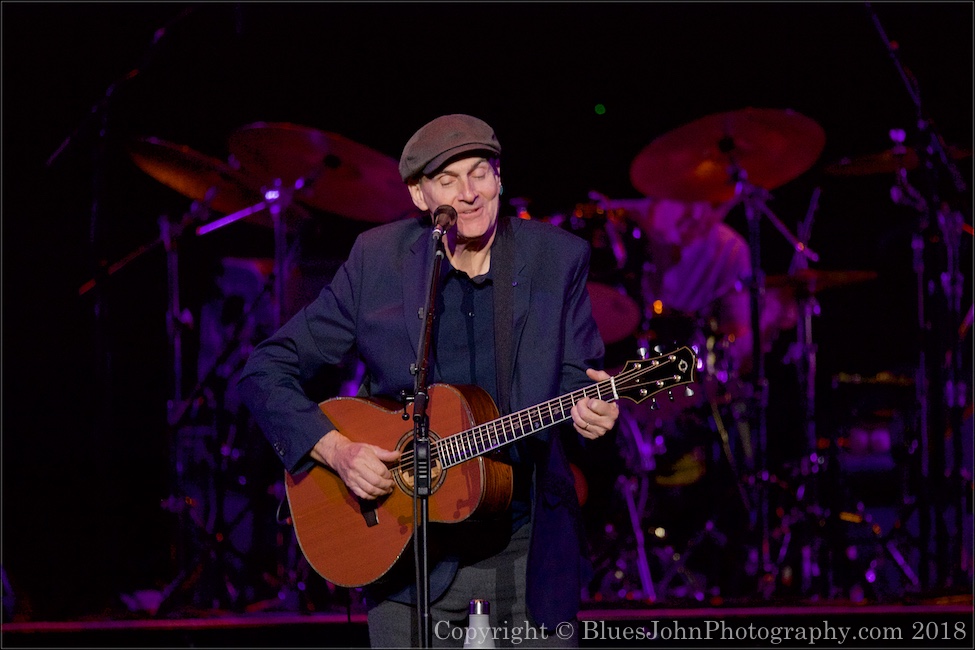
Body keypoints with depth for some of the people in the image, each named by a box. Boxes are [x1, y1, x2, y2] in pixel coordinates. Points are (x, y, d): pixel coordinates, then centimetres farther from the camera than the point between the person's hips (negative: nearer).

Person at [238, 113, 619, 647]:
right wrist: (335, 449, -14)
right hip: (410, 555, -1)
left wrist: (592, 411, -22)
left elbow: (576, 377, 2)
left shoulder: (557, 258, 1)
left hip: (531, 550, 1)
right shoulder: (377, 259, -2)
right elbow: (268, 369, 0)